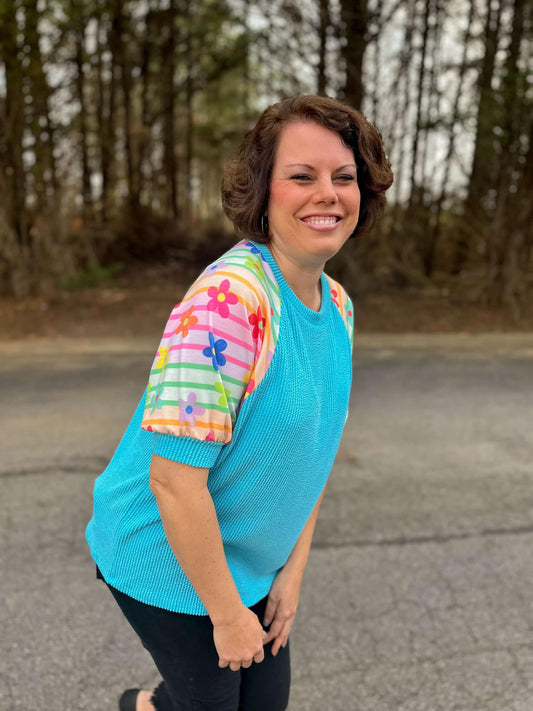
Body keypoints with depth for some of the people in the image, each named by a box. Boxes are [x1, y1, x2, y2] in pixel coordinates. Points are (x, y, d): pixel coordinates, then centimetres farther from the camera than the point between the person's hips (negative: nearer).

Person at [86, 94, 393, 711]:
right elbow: (174, 480, -29)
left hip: (252, 561, 7)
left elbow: (314, 444, 5)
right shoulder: (226, 302, -30)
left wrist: (292, 570, 6)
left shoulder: (338, 306, -3)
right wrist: (228, 614, -17)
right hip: (169, 563, -7)